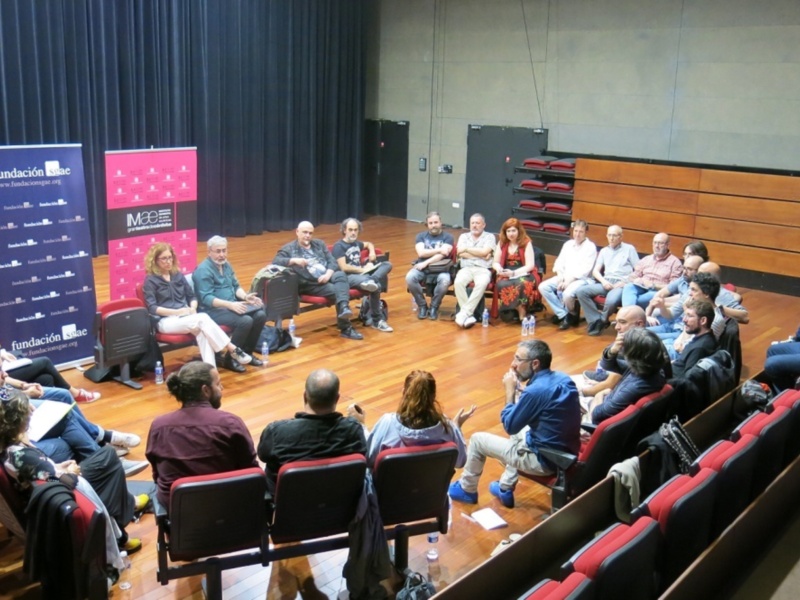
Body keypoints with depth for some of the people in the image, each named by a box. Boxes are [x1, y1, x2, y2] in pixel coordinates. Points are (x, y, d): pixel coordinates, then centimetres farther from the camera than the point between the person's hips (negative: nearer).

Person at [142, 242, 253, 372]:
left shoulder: (178, 275, 15)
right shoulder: (150, 280, -1)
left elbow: (192, 296, 17)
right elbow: (152, 308, -10)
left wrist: (193, 308, -6)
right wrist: (176, 311, -20)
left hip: (185, 316, 5)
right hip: (166, 321, -5)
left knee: (202, 329, -33)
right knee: (202, 319, -31)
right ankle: (233, 350, -29)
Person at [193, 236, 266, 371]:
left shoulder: (226, 265, 12)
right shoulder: (203, 270, -15)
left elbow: (236, 286, 17)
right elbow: (206, 298, -22)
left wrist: (245, 297, -5)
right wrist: (230, 304, -32)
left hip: (232, 305, 8)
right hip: (213, 309, -8)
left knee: (260, 315, -11)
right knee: (245, 321, -29)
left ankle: (247, 353, 4)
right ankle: (230, 358, -13)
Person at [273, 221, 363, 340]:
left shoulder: (319, 244, 22)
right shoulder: (289, 249, 7)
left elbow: (332, 261, 12)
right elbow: (275, 262, -10)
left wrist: (328, 274, -9)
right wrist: (294, 260, -26)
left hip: (328, 277, 4)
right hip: (311, 284, -4)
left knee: (341, 275, -31)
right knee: (337, 290, -28)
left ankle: (344, 308, -50)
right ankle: (345, 328, -27)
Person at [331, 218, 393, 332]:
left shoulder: (356, 243, 22)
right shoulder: (339, 246, -3)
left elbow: (369, 244, 43)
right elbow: (344, 268, -14)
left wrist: (372, 252, 20)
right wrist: (363, 269, -9)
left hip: (361, 273, 9)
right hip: (348, 277, -8)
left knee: (387, 264, -10)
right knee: (375, 286, -35)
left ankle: (371, 280, -40)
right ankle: (376, 320, -26)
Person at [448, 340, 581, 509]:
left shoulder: (536, 391, -26)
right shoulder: (563, 379, 0)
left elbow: (509, 425, -12)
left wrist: (510, 391, -4)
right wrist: (519, 391, 4)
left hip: (545, 459, -8)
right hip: (567, 452, 8)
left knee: (477, 439, 8)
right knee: (518, 431, 34)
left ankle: (466, 490, 30)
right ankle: (505, 488, 38)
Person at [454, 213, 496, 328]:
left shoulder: (489, 237, 11)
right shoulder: (463, 236, 19)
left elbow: (484, 252, -8)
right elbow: (460, 253, 1)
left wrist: (466, 249, 0)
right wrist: (480, 255, -3)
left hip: (483, 269, -2)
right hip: (466, 268, 2)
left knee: (482, 284, -36)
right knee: (458, 282, -32)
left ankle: (464, 312, -34)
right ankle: (468, 315, -30)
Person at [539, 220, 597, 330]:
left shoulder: (590, 247, -4)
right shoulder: (568, 244, 15)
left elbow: (584, 270, -12)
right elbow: (559, 263, 12)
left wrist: (569, 280, -19)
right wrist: (560, 276, -8)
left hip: (580, 279, -6)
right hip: (564, 277, 7)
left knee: (567, 294, -36)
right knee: (543, 287, -16)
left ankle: (571, 314, -3)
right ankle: (563, 314, -11)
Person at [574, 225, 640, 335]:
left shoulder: (629, 249, 11)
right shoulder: (604, 251, 23)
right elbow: (595, 271, 15)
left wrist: (626, 282, -11)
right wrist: (603, 281, -6)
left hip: (621, 284, -5)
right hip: (606, 282, 5)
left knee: (611, 300, -38)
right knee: (580, 291, -20)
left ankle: (602, 320, -7)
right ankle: (596, 320, -16)